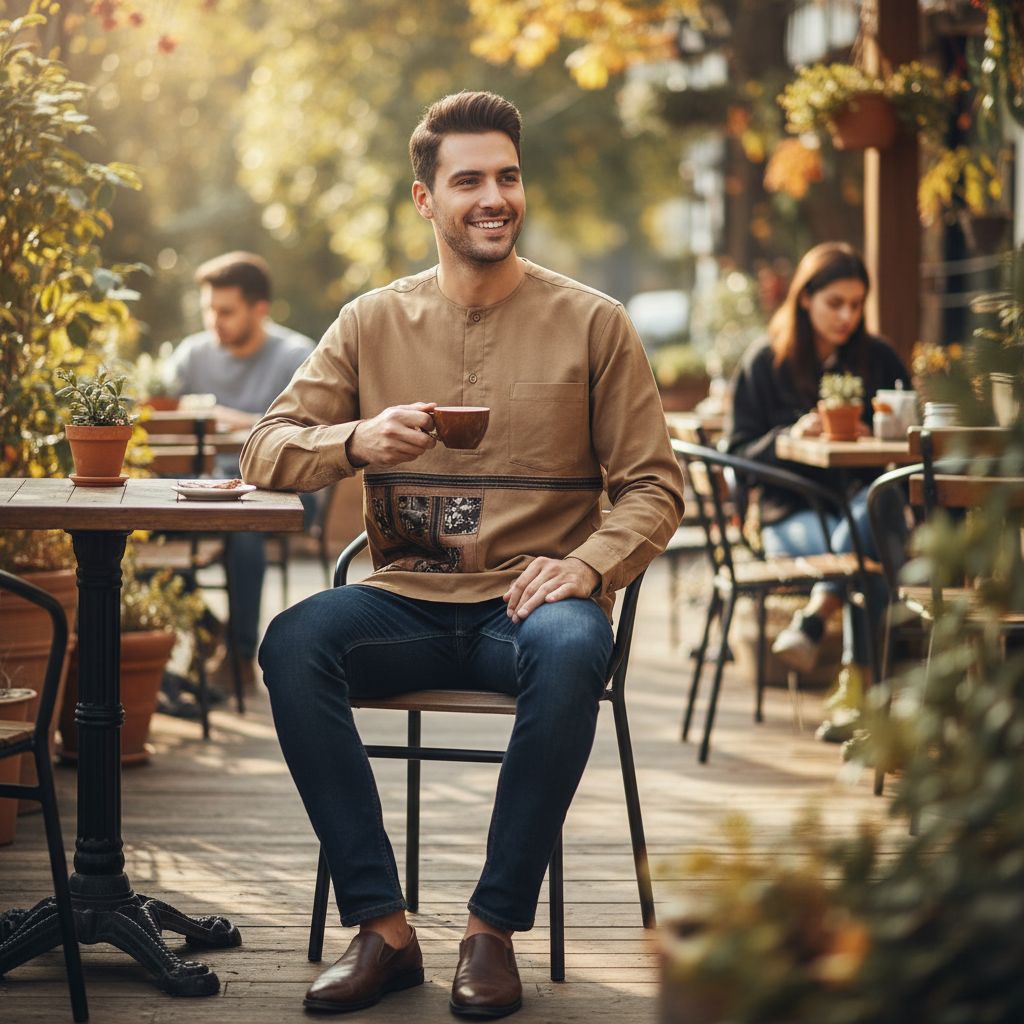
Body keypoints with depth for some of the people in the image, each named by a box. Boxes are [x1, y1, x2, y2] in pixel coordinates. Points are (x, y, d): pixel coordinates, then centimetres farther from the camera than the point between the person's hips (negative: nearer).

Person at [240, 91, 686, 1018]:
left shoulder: (591, 324, 6)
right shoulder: (373, 323, 10)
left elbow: (655, 487, 4)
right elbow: (265, 452, 4)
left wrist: (587, 565, -16)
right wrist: (356, 440, -17)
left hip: (531, 598, -2)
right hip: (407, 603, 2)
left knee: (571, 651, -37)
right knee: (293, 643, -29)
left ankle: (494, 930, -23)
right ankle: (382, 927, -22)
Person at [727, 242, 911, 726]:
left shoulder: (879, 360, 14)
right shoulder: (764, 363, 7)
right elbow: (739, 456, 3)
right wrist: (790, 437, -16)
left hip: (867, 497, 2)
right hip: (791, 513, -2)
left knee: (874, 507, -38)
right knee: (867, 551, -36)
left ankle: (813, 617, -47)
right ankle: (857, 683, -41)